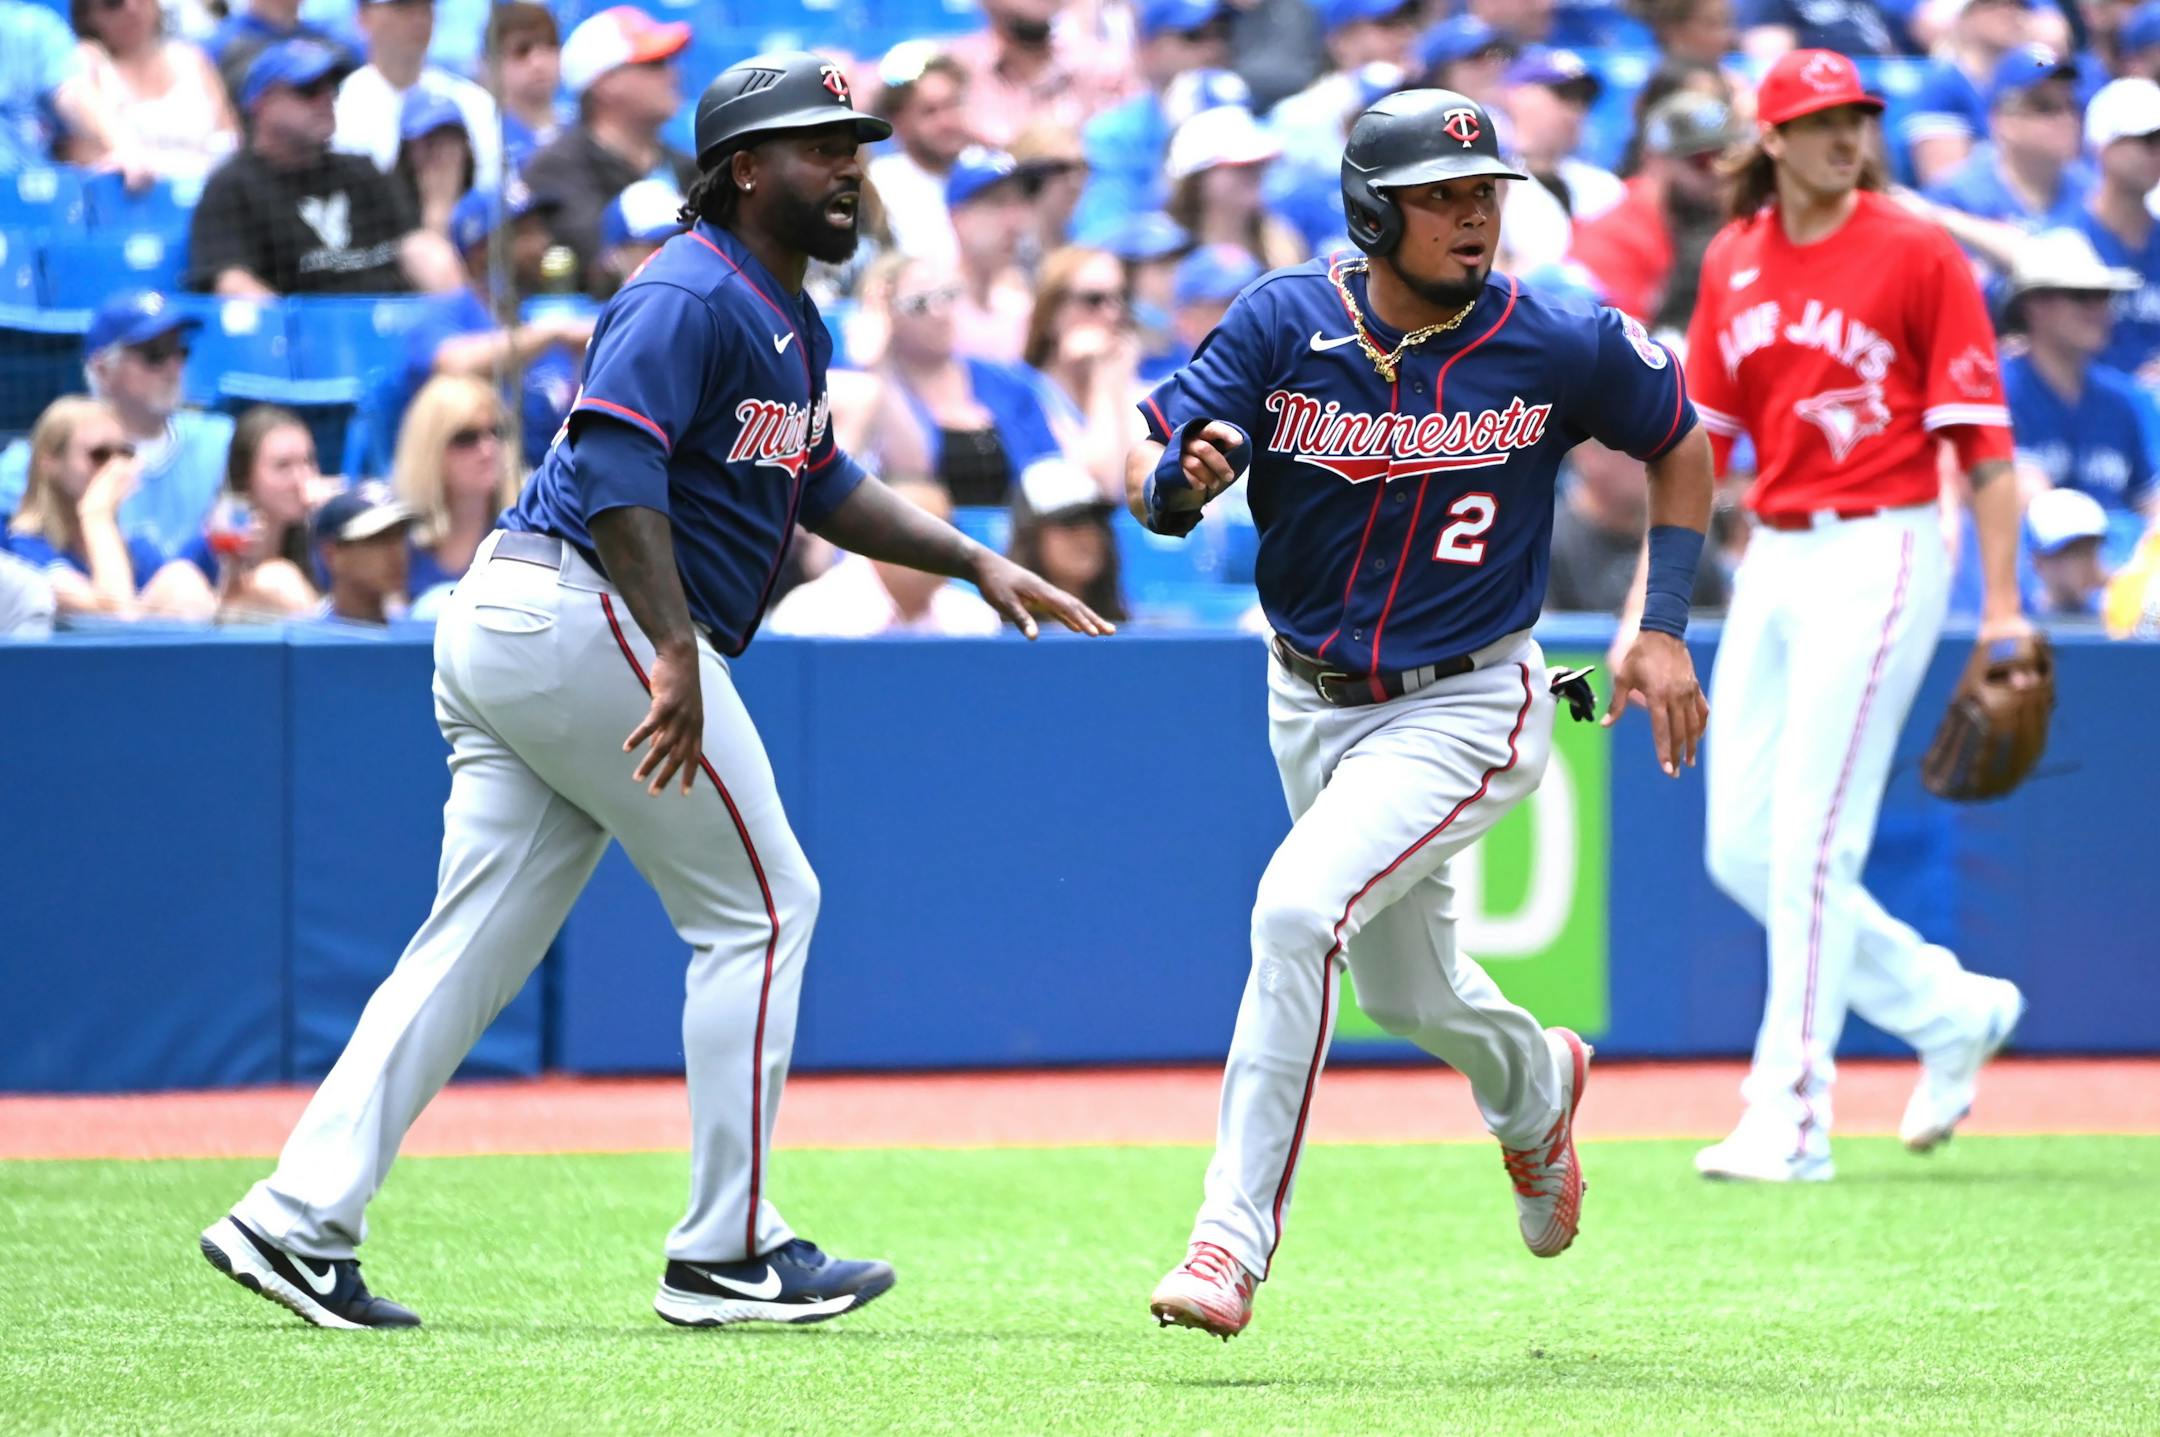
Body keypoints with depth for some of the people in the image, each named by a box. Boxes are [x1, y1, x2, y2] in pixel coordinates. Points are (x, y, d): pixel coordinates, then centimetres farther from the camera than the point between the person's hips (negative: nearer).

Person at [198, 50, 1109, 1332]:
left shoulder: (793, 327, 20)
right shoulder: (695, 297, -13)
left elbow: (823, 488, 32)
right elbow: (614, 460, -25)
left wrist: (974, 561, 23)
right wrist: (677, 651, -33)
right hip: (588, 615, -10)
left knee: (479, 941, 6)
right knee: (762, 906, -2)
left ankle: (301, 1221, 0)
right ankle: (727, 1253, 1)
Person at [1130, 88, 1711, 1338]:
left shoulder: (1560, 347, -15)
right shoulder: (1285, 324, -12)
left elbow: (1681, 439, 4)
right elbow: (1148, 475, -15)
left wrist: (1666, 629, -2)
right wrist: (1186, 476, -40)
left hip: (1465, 709, -4)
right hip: (1312, 704, 4)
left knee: (1299, 908, -26)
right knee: (1409, 991, 20)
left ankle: (1237, 1234, -21)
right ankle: (1534, 1086, 56)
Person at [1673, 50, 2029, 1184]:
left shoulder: (1917, 253, -6)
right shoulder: (1732, 262, 10)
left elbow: (1981, 436, -7)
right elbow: (1698, 437, 15)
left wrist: (2001, 604, -12)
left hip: (1878, 556, -7)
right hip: (1772, 560, 7)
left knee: (1809, 841, -12)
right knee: (1740, 850, 6)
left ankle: (1789, 1120, -7)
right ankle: (1950, 1011, 22)